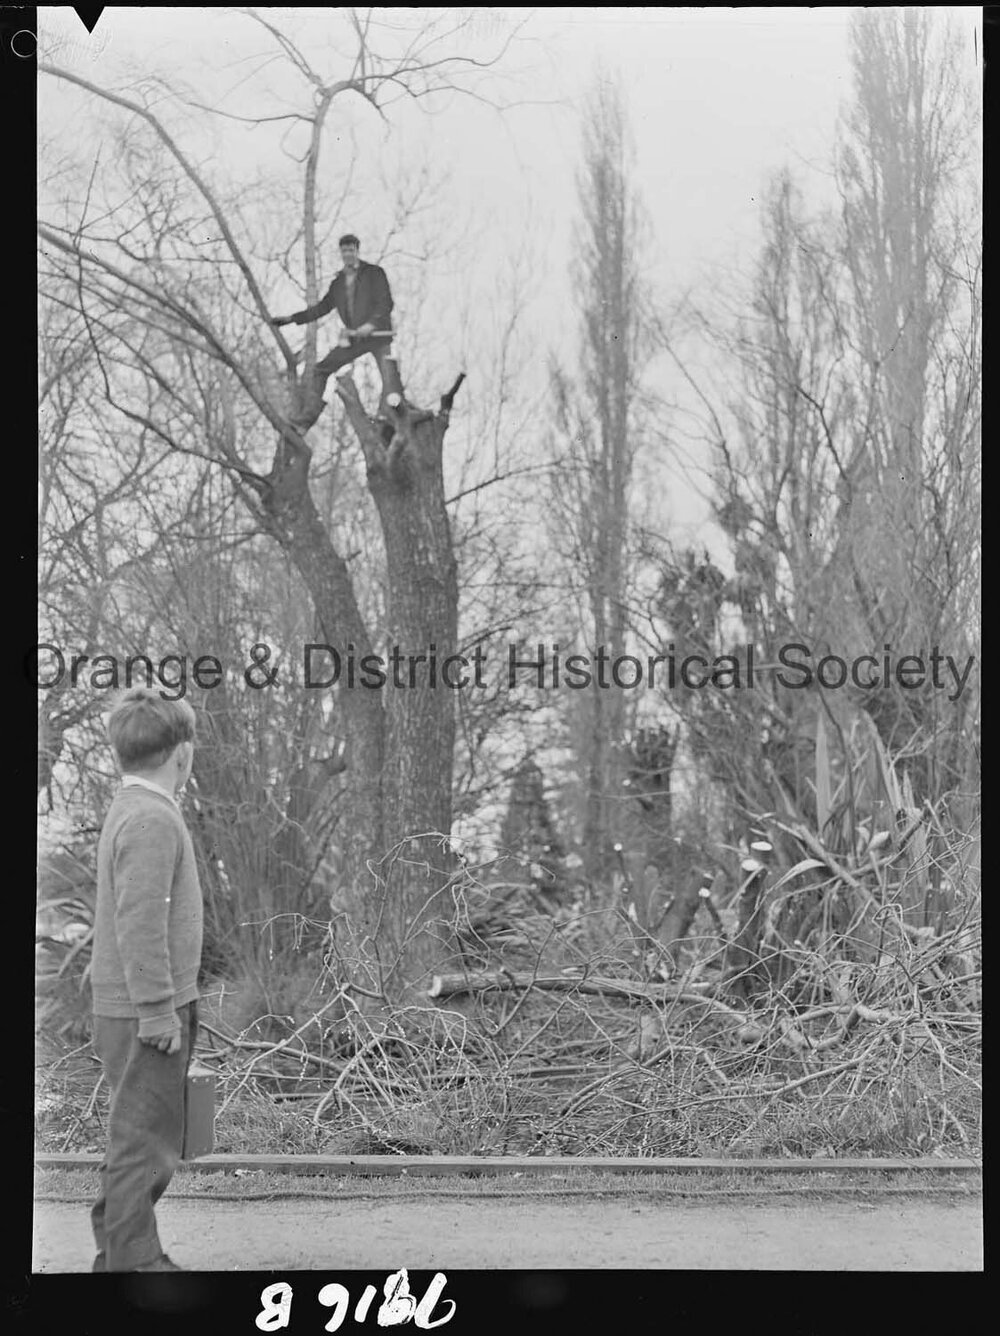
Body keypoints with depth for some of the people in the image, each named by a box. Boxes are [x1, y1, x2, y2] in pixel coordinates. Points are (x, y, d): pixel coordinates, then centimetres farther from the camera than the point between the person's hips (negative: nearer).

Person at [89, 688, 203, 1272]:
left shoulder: (132, 810, 13)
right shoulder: (151, 819, -18)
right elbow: (140, 924, -23)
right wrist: (159, 1012, -21)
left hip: (138, 1011, 10)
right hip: (145, 1016, -10)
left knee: (142, 1139, 18)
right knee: (144, 1143, -2)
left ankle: (119, 1253, 27)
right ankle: (133, 1262, 5)